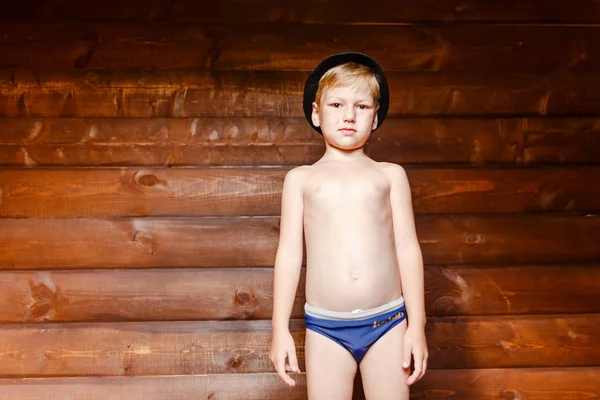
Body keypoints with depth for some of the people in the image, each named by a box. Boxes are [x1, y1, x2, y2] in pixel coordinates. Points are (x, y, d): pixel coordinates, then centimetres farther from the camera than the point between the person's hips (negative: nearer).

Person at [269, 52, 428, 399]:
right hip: (325, 326, 0)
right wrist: (280, 328, 2)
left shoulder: (390, 174, 8)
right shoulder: (301, 178, 8)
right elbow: (289, 253, 5)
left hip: (387, 322, 0)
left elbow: (408, 248, 6)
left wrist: (417, 325, 2)